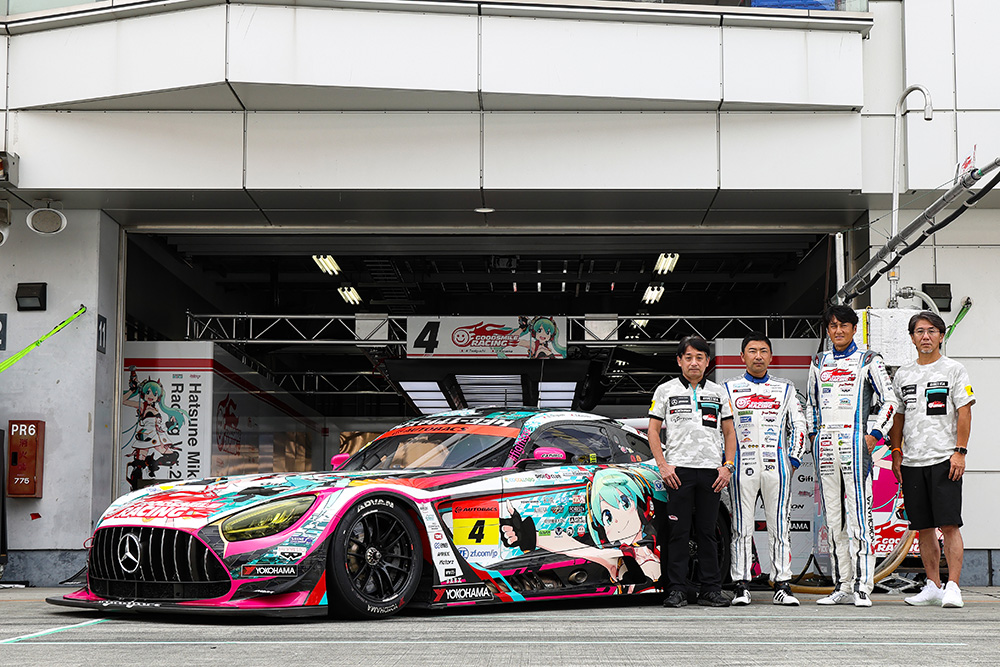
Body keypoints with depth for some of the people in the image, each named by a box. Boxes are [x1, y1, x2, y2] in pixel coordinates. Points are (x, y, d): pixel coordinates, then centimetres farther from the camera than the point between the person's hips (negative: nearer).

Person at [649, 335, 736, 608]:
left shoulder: (718, 392, 13)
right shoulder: (665, 391, 7)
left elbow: (729, 433, 15)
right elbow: (653, 431, 6)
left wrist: (728, 467, 3)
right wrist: (663, 465, -5)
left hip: (711, 472, 2)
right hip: (678, 470, -2)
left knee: (707, 532, 5)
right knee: (679, 532, -2)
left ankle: (711, 590, 9)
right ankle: (677, 590, 1)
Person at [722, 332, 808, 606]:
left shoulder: (785, 389, 13)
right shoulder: (729, 389, 10)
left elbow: (798, 425, 14)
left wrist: (793, 459, 3)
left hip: (776, 467, 1)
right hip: (741, 467, -1)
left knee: (779, 527, 0)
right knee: (742, 527, -2)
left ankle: (782, 586, 4)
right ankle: (742, 587, 2)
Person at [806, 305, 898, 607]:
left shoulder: (868, 361, 4)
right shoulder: (819, 362, 17)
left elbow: (889, 400, 0)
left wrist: (875, 434, -8)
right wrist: (813, 434, 14)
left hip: (854, 443, -5)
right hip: (825, 445, 5)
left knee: (858, 516, -11)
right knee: (833, 520, 5)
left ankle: (862, 587, -11)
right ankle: (842, 588, 9)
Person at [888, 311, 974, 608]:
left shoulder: (954, 369, 2)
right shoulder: (902, 375, 15)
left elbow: (964, 413, -3)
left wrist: (960, 452, -12)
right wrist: (896, 454, 12)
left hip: (944, 460, -5)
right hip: (912, 461, 5)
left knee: (949, 525, -10)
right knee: (924, 528, 8)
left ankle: (953, 587, -10)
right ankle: (933, 587, 16)